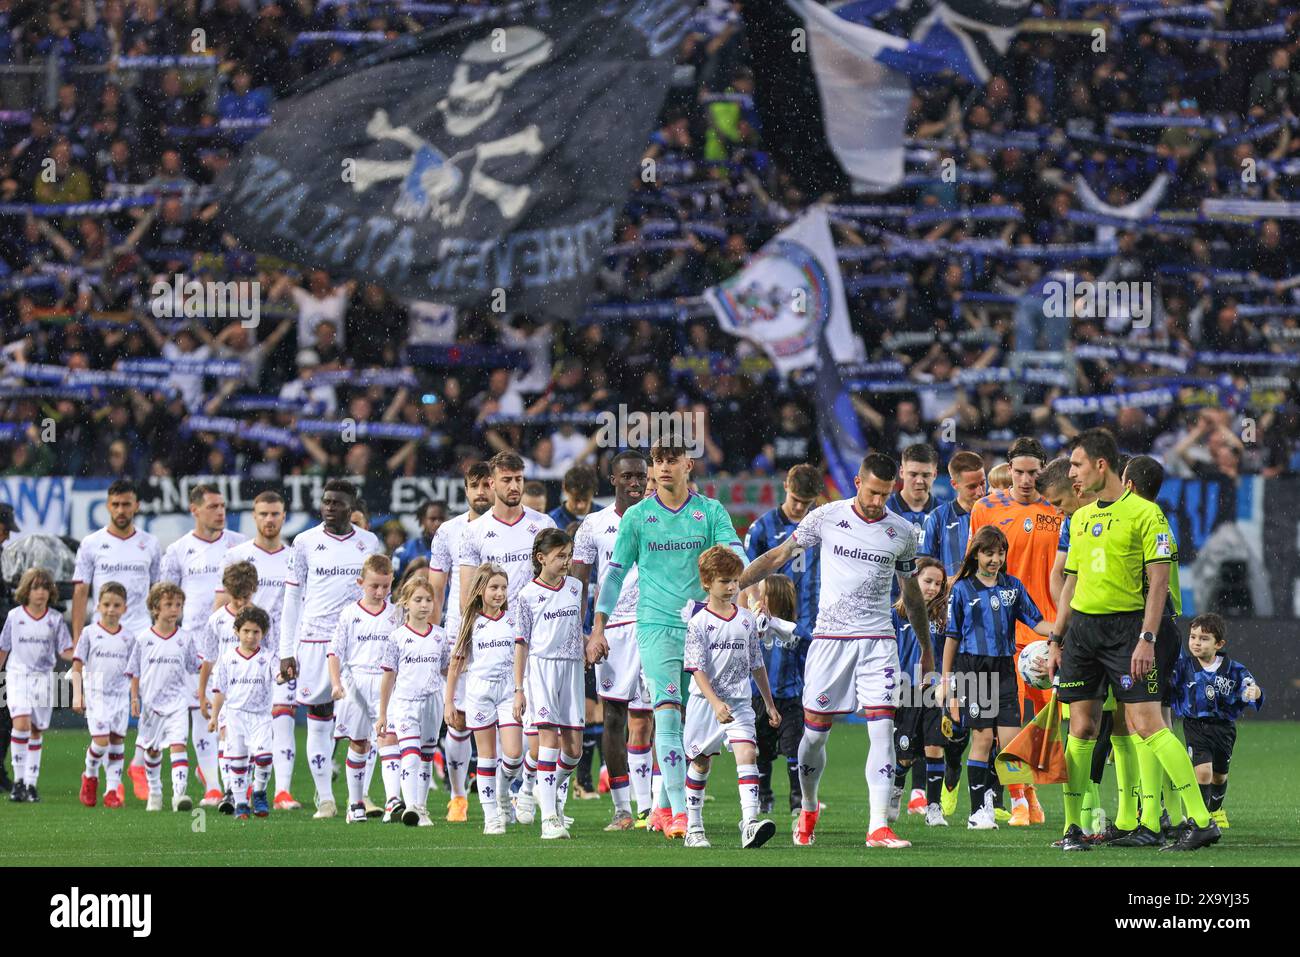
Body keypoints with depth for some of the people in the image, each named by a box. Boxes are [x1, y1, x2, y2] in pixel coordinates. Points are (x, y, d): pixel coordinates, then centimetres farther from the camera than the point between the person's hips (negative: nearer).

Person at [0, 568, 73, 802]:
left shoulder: (55, 619, 2)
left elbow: (64, 651, 4)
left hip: (43, 678, 2)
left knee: (36, 731, 5)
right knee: (21, 724, -19)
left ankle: (31, 783, 13)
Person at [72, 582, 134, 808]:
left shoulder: (127, 637, 7)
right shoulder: (90, 632, 0)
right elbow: (77, 666, 1)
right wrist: (77, 695, -6)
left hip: (120, 696, 3)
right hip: (96, 695, -3)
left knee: (117, 741, 1)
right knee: (101, 740, -14)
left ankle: (112, 790, 6)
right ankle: (90, 776, 13)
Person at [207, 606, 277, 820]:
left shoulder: (267, 657, 0)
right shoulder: (227, 657, 5)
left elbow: (277, 674, -17)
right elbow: (220, 689, 11)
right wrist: (214, 716, 12)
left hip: (260, 715, -1)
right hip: (235, 712, 2)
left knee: (263, 755, -18)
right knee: (237, 760, 2)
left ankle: (259, 792, 7)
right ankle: (240, 804, 12)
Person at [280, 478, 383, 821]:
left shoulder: (369, 544, 7)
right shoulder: (305, 542, 5)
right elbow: (292, 598, 6)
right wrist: (286, 651, 2)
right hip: (314, 639, 0)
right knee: (318, 721, 1)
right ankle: (325, 800, 6)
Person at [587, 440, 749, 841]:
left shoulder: (711, 511, 5)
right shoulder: (637, 515, 5)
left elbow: (736, 558, -3)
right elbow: (615, 572, 9)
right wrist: (598, 627, 5)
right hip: (656, 625, -2)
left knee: (687, 720, 6)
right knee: (667, 712, -15)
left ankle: (663, 806, 21)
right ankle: (678, 811, -20)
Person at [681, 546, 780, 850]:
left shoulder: (747, 620, 7)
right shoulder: (699, 623, -7)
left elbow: (756, 664, 16)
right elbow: (697, 669, -13)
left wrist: (769, 703, 18)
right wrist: (716, 703, -25)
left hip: (739, 702, 2)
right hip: (705, 701, -2)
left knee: (747, 753, -18)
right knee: (701, 762, 9)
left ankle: (750, 822, -29)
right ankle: (693, 828, 22)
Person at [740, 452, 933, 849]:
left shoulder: (902, 532, 5)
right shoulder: (825, 518, 0)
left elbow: (912, 594, 19)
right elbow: (778, 556, 9)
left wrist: (926, 648, 26)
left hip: (878, 641, 1)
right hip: (829, 638, -1)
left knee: (882, 729, -13)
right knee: (815, 732, 3)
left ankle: (879, 827, -15)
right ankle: (808, 809, 29)